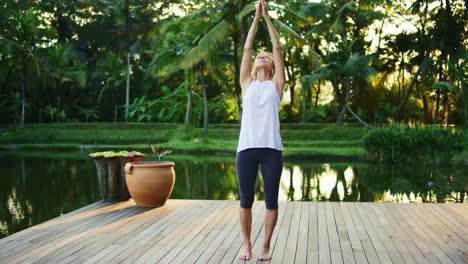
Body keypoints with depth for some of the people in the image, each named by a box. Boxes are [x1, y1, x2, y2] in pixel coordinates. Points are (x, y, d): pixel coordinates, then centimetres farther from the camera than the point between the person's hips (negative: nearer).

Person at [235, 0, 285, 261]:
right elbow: (247, 48, 13)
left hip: (271, 149, -1)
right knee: (246, 200, 7)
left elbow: (278, 48, 9)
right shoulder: (247, 84, 15)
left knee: (271, 200, 4)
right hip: (246, 148, 1)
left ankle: (266, 246, 18)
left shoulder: (276, 84, 12)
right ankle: (247, 244, 23)